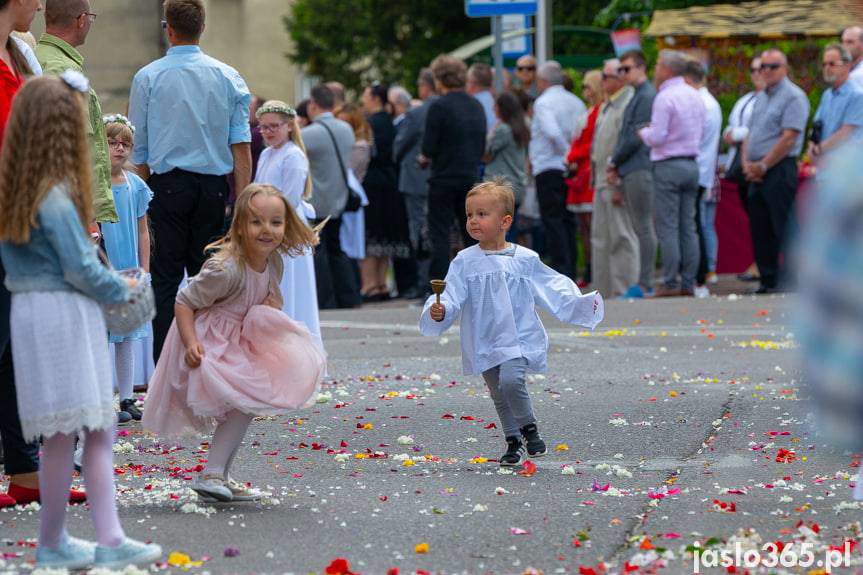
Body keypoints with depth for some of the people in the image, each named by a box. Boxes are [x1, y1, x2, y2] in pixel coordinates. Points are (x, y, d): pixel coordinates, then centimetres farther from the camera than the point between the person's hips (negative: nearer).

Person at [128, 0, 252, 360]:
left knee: (166, 281, 0)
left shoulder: (148, 78, -2)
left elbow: (139, 148, 2)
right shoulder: (228, 77, 3)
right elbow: (241, 146, 1)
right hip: (214, 186, 2)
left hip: (167, 185, -2)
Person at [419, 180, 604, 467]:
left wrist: (581, 304, 0)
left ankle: (529, 427, -2)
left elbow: (554, 289, 8)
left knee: (511, 381, -25)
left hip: (518, 339, -3)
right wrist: (440, 312, -26)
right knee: (499, 396, 11)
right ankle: (513, 442, 30)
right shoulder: (465, 262, 0)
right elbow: (452, 296, -6)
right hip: (484, 343, 3)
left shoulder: (525, 260, 0)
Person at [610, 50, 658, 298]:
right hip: (632, 171, 10)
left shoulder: (647, 97, -11)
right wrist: (618, 166, 9)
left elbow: (637, 137, -16)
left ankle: (646, 284, -8)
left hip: (640, 170, -10)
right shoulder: (637, 97, 20)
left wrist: (615, 161, -5)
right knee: (640, 228, 10)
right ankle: (644, 283, 12)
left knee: (644, 227, -8)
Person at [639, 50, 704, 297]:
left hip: (668, 165, -7)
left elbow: (656, 137, -17)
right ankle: (688, 283, 6)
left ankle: (670, 284, -7)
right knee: (688, 226, 7)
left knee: (668, 228, -5)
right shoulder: (695, 96, 13)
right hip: (691, 163, 7)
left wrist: (642, 132, 5)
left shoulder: (665, 97, -12)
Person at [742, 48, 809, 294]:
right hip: (757, 173, 8)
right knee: (759, 230, 8)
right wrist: (747, 163, 2)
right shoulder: (761, 98, 19)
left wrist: (762, 166, -13)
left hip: (779, 170, -8)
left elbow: (789, 138, -16)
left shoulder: (793, 97, -8)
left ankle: (788, 281, -7)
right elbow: (750, 134, 20)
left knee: (781, 229, -9)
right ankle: (767, 280, 13)